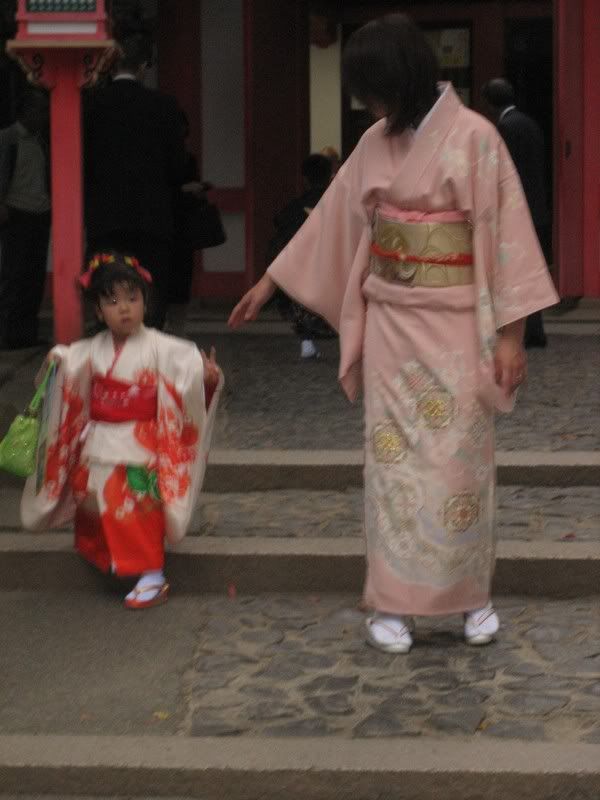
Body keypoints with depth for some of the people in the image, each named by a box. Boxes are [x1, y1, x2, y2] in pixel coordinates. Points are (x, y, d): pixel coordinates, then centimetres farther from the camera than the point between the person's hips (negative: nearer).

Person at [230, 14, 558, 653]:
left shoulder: (473, 137, -11)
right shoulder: (377, 143, 5)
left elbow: (504, 234, -12)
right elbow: (332, 218, 13)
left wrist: (509, 333, -14)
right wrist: (268, 283, 15)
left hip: (455, 324, -4)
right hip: (391, 320, 4)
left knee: (460, 459, 1)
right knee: (392, 457, 3)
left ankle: (473, 593, 18)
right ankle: (392, 602, 8)